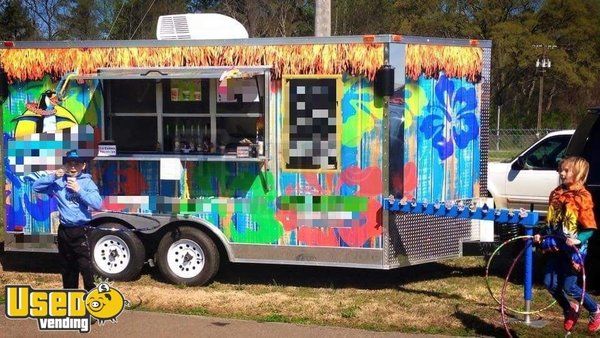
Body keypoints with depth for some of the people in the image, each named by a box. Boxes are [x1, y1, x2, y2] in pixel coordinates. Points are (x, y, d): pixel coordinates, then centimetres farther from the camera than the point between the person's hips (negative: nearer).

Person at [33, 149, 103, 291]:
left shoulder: (87, 182, -3)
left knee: (85, 266, -12)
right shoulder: (58, 181, 6)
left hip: (81, 231, -4)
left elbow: (97, 204, -14)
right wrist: (53, 176, -9)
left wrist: (79, 190, -19)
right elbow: (36, 187, 4)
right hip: (64, 230, 4)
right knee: (67, 267, 15)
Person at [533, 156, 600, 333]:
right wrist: (541, 234, 6)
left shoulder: (583, 197, -13)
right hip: (555, 246, 6)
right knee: (550, 282, 2)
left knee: (569, 286, -4)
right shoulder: (556, 194, 6)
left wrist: (578, 239, -28)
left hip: (572, 249, -6)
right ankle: (570, 310, 28)